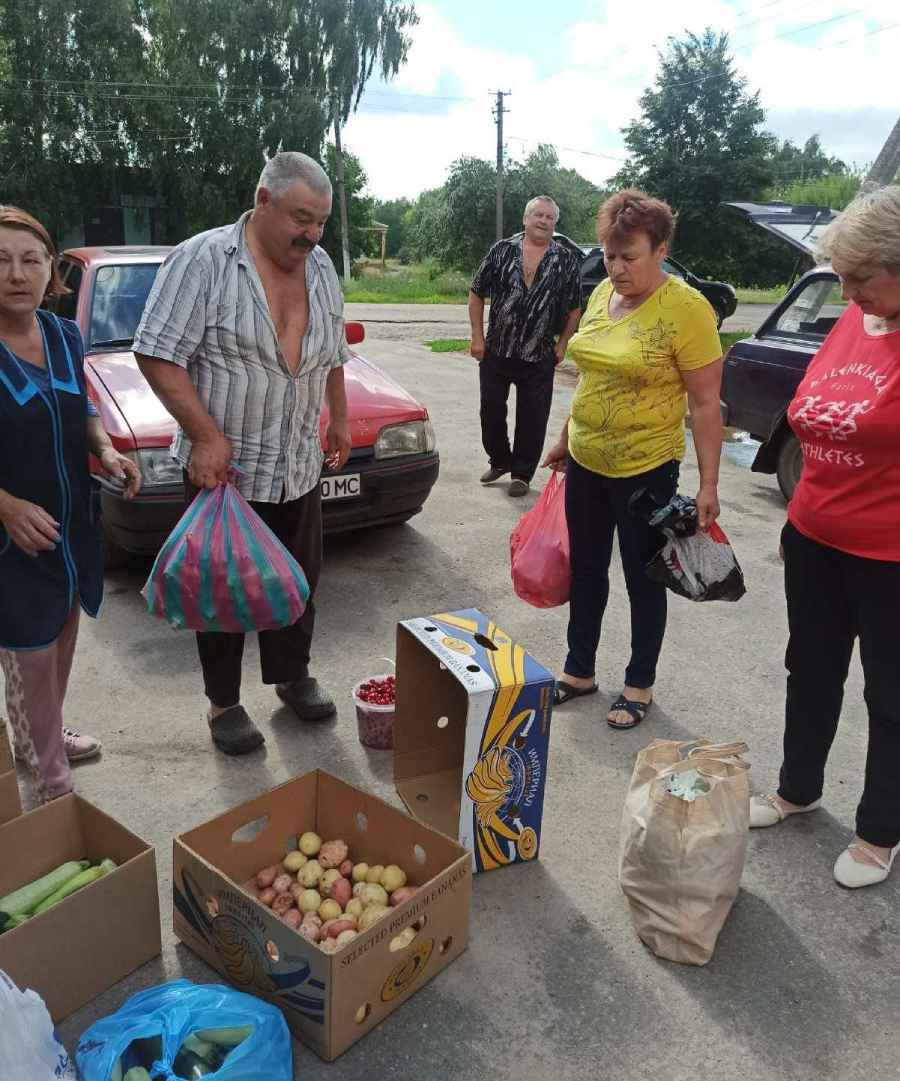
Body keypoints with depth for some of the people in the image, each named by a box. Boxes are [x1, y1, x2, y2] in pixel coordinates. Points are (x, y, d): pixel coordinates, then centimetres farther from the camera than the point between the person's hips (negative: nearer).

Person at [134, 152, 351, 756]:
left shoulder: (320, 267, 8)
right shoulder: (203, 259, -12)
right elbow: (158, 355, -16)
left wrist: (340, 420, 19)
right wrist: (207, 436, -21)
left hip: (300, 468, 6)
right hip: (221, 468, -5)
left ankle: (292, 675, 34)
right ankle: (224, 702, 22)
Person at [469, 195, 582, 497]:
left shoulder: (567, 262, 2)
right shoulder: (502, 251, 1)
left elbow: (574, 308, 8)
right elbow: (476, 294, 3)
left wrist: (562, 345, 1)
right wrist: (477, 337, -2)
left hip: (539, 357, -1)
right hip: (496, 351, 1)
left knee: (532, 418, 3)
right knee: (491, 410, 11)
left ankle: (522, 473, 18)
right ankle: (499, 460, 32)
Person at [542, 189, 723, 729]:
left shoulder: (687, 309, -16)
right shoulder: (602, 294, 4)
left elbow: (706, 402, -15)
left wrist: (709, 485, -16)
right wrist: (566, 438, 19)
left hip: (646, 470, -6)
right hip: (586, 461, 7)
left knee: (643, 579, 9)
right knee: (586, 570, 16)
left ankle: (640, 685, 28)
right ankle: (580, 671, 34)